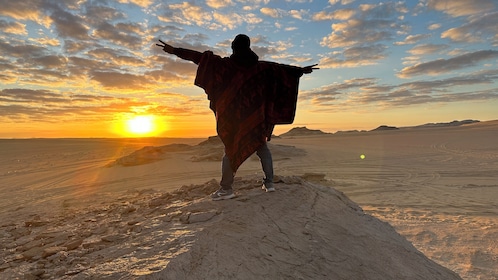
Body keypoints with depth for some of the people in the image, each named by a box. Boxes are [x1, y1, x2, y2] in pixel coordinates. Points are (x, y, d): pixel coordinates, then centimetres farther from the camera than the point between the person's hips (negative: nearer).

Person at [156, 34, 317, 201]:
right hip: (255, 115, 2)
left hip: (233, 114, -2)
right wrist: (301, 70, 26)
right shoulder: (260, 66, 5)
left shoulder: (225, 64, -1)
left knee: (231, 149, 5)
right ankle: (269, 182, 10)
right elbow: (280, 69, 13)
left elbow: (202, 57, -4)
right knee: (261, 147, 13)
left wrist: (174, 50, -3)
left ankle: (226, 188, -1)